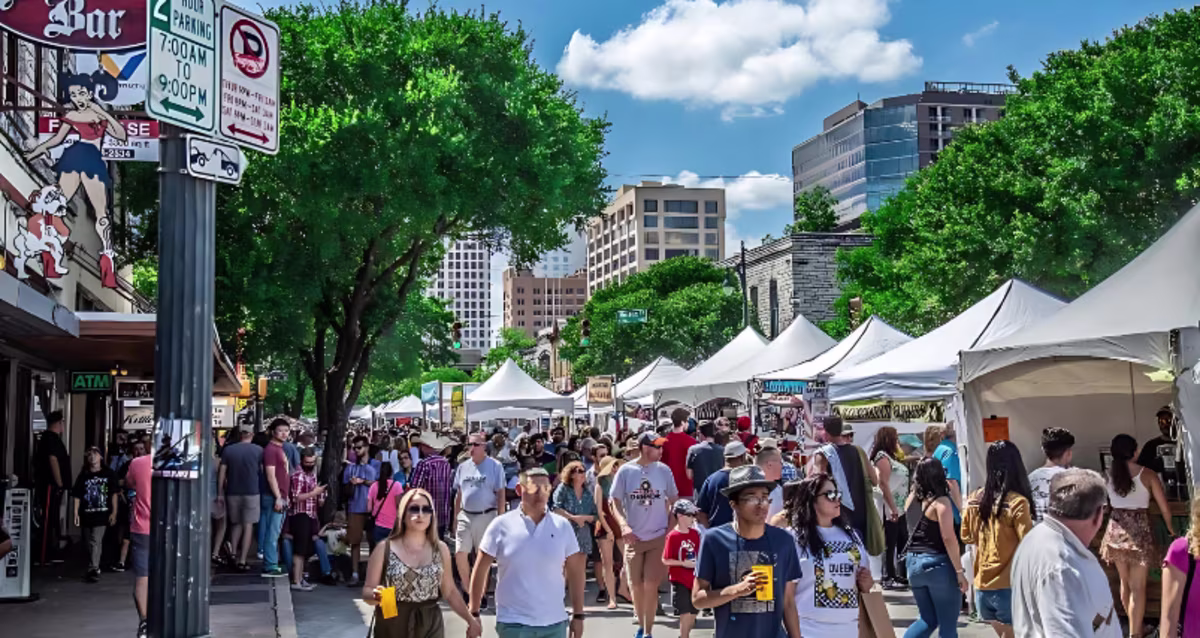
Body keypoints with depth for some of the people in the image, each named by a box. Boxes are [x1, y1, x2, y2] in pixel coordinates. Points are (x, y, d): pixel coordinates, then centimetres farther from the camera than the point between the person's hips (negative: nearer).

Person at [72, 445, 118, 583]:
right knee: (88, 544, 12)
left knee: (96, 541, -15)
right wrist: (76, 514, -3)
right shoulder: (83, 476, 7)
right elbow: (77, 496, 6)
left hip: (102, 514, -4)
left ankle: (93, 570, -17)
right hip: (86, 514, 4)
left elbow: (113, 494, 4)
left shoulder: (109, 473, 3)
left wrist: (114, 512, -1)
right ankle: (95, 568, 25)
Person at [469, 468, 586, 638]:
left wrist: (578, 615, 6)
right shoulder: (501, 525, -5)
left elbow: (575, 572, 7)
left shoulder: (562, 526, 1)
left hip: (554, 623, 3)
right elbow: (480, 570, 0)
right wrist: (474, 614, -1)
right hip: (513, 624, -2)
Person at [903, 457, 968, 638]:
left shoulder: (914, 498, 6)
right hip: (937, 563, -7)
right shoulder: (941, 501, -13)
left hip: (914, 562, 7)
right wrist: (959, 570, -14)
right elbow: (948, 538, -18)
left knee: (928, 619, 19)